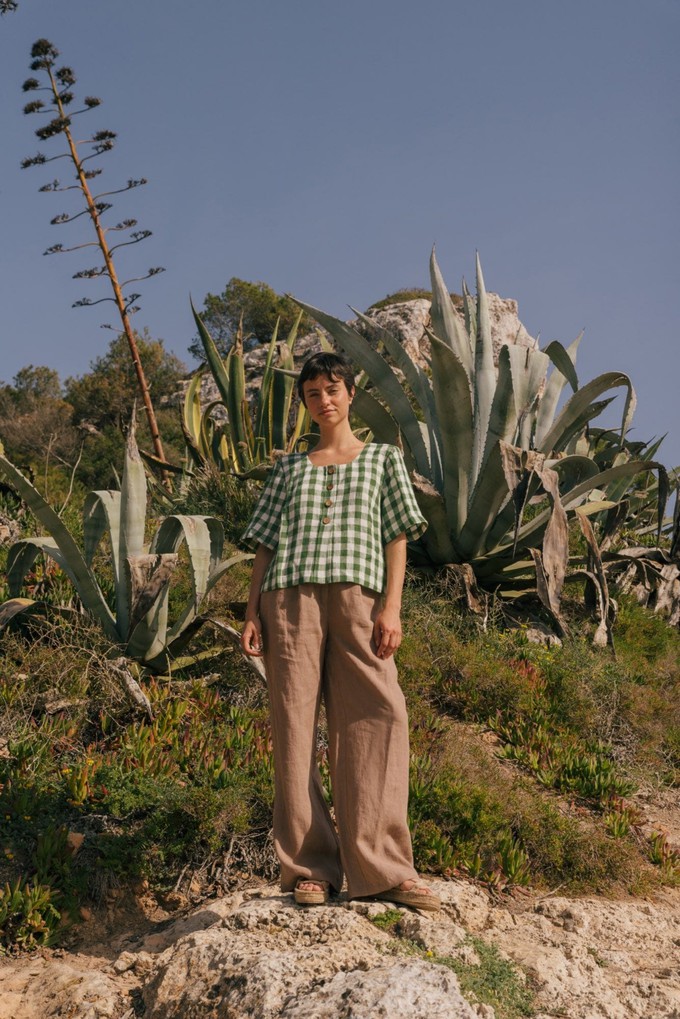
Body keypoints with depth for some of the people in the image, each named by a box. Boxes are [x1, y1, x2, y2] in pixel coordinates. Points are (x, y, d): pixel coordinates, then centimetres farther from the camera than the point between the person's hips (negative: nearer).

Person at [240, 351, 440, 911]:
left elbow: (397, 535, 9)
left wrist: (392, 606, -4)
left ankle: (381, 869, -9)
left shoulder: (383, 459, 19)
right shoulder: (289, 468, 22)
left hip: (356, 597, -1)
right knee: (295, 728, -4)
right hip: (290, 598, 1)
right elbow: (266, 544, 18)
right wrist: (252, 614, 6)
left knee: (377, 720, -12)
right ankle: (308, 869, 2)